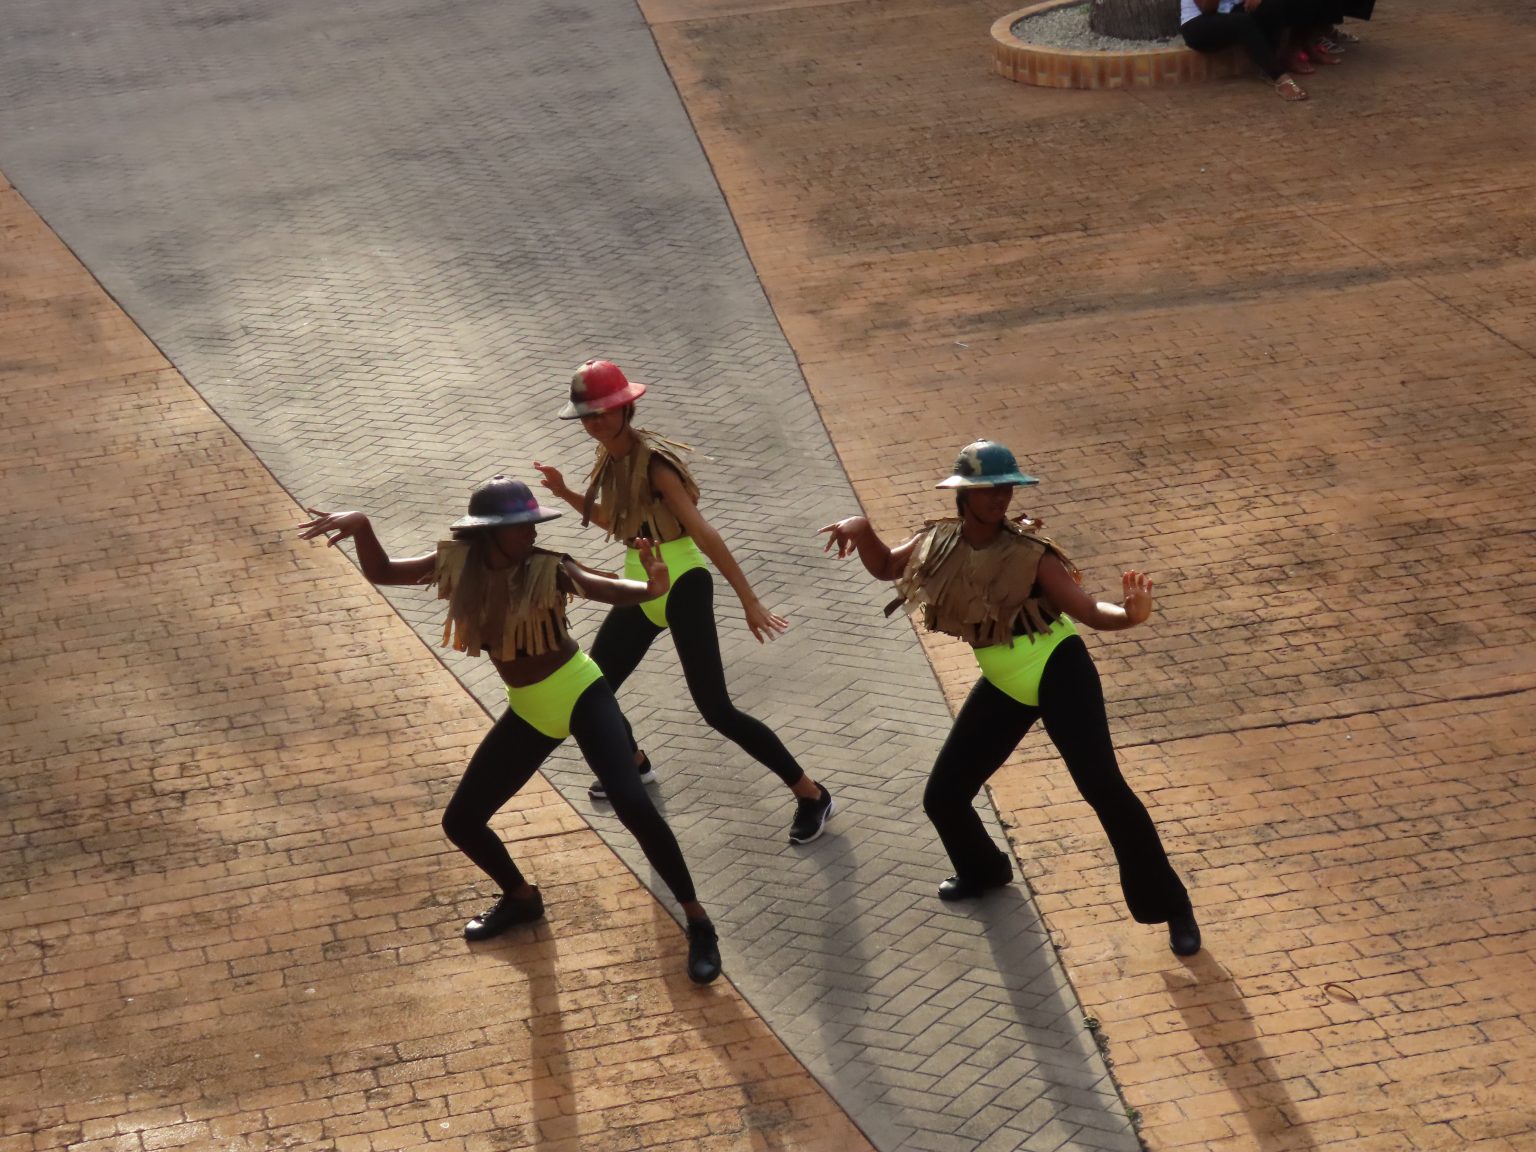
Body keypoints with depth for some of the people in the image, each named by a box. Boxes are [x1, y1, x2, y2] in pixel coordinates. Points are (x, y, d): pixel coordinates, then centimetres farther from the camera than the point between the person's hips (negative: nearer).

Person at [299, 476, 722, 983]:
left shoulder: (548, 570, -20)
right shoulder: (457, 564, -7)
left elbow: (617, 589, -30)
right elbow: (381, 572, -2)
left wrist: (651, 587, -53)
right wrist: (360, 524, -22)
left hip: (581, 695, -5)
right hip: (528, 714, 5)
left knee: (631, 803, -23)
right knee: (460, 821, 7)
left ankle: (698, 923, -9)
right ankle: (522, 898, 35)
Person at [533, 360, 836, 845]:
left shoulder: (653, 463, -21)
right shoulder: (610, 457, 3)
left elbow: (704, 533, -26)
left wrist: (749, 601, -30)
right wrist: (566, 493, 5)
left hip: (681, 586, -8)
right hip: (642, 590, 8)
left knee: (716, 710, -11)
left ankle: (811, 795, -2)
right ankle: (635, 765, 43)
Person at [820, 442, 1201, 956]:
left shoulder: (1028, 552, -18)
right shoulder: (938, 543, -4)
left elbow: (1088, 610, -22)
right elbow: (885, 567, 14)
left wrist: (1130, 614, -45)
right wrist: (861, 529, -7)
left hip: (1059, 672, -6)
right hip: (1003, 687, 6)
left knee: (1102, 786, -15)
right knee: (942, 796, 10)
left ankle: (1170, 908, -4)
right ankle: (984, 870, 43)